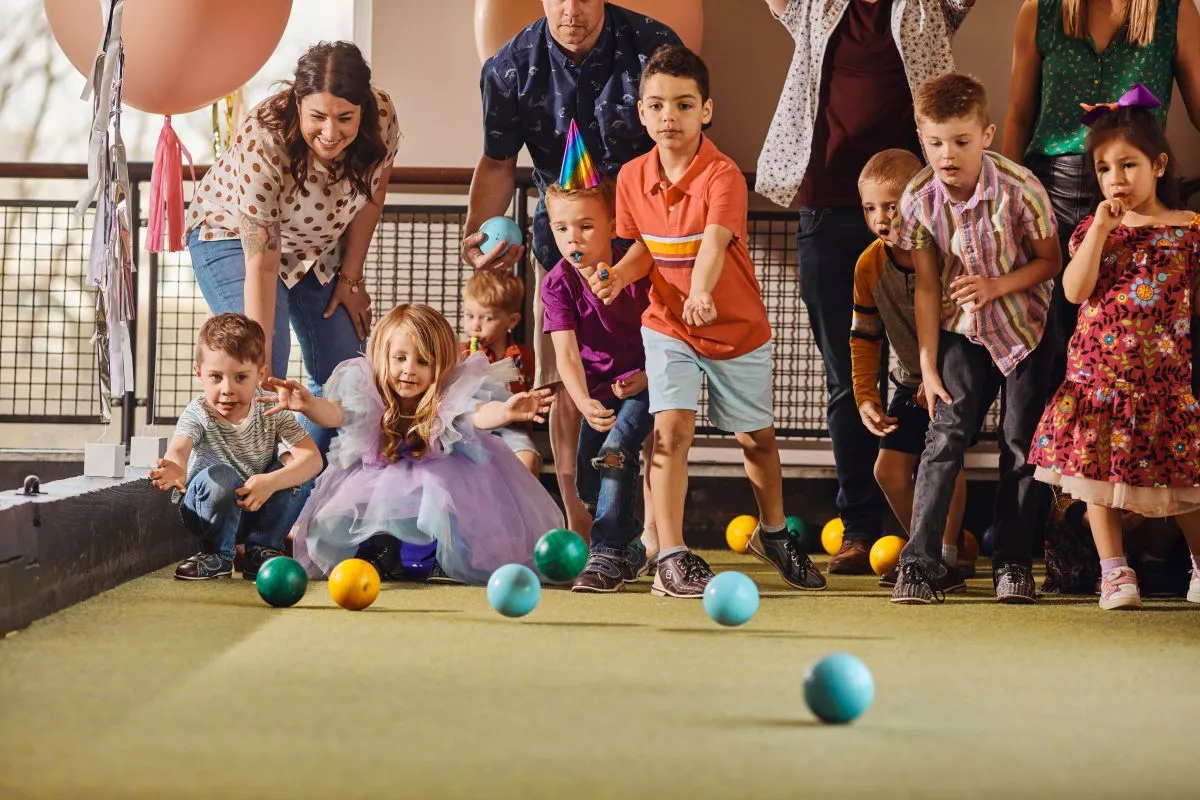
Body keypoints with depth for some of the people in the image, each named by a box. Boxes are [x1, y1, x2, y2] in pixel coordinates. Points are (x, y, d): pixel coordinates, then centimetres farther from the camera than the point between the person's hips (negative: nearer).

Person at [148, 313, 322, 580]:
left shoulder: (272, 410, -15)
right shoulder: (198, 414, -20)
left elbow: (313, 458, -25)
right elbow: (178, 448, -41)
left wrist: (271, 482, -43)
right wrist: (175, 469, -67)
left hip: (258, 508, 2)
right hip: (211, 512, -2)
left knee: (297, 472, -23)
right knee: (218, 476, -34)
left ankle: (263, 547, -7)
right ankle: (217, 555, -13)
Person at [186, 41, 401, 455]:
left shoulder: (382, 119, -26)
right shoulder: (262, 145, -39)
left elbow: (370, 198, -5)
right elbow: (261, 265, -38)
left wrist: (351, 277, -3)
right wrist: (260, 366, -39)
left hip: (320, 246, 5)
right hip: (234, 236, -5)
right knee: (267, 370, -23)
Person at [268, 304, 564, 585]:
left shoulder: (450, 394, -20)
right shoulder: (368, 392, -16)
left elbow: (477, 414, -36)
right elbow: (337, 413, -29)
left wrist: (506, 412, -61)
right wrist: (308, 404, -53)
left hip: (440, 480, -1)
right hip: (378, 480, 2)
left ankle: (454, 561, -2)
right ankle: (381, 548, 8)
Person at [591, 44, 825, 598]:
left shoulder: (723, 174, -23)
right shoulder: (632, 178, -7)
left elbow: (715, 242, -39)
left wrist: (701, 293, -57)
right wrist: (618, 276, -14)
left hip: (738, 329, -2)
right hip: (667, 326, 2)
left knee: (757, 436, 16)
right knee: (672, 428, -16)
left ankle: (773, 533, 41)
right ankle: (670, 557, -14)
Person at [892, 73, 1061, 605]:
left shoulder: (1019, 188, -23)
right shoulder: (919, 199, -16)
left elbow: (1050, 261, -11)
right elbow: (926, 287, -8)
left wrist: (995, 287, -26)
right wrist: (928, 366, -8)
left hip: (1025, 325, -1)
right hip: (963, 327, 1)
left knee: (1021, 440, -1)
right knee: (946, 435, -8)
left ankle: (1013, 561, 10)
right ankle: (921, 562, -8)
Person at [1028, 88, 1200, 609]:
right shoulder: (1093, 229, 7)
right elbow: (1074, 291, -7)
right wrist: (1100, 228, -11)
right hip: (1097, 369, 2)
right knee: (1097, 467, -1)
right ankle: (1113, 571, 5)